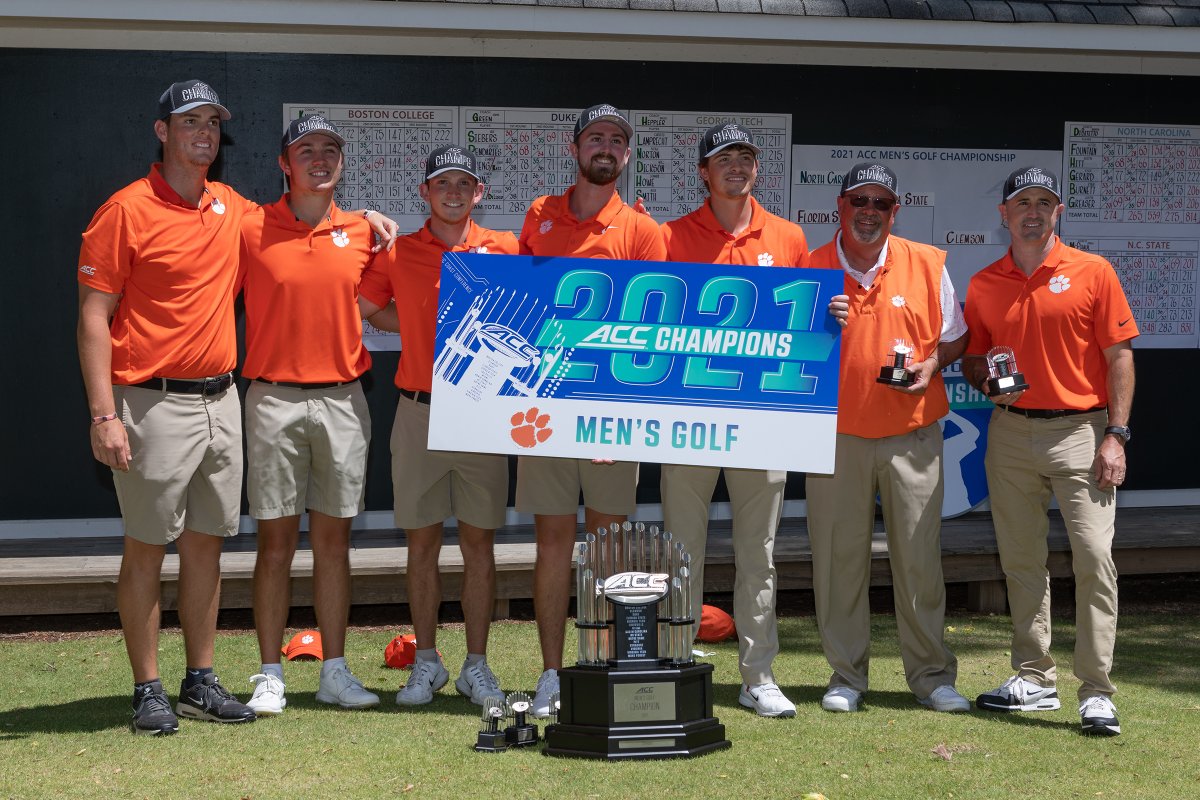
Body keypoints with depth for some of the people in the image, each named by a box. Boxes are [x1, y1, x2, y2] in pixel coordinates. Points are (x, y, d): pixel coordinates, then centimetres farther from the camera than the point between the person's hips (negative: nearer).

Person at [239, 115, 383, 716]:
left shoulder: (362, 233, 8)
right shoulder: (251, 231, 0)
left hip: (342, 398, 3)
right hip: (274, 400, -2)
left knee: (334, 537, 7)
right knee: (276, 539, 0)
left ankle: (335, 671, 13)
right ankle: (270, 676, 7)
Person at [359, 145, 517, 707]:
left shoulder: (505, 249, 3)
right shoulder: (398, 254, 3)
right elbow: (357, 311, 11)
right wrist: (419, 325, 6)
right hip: (419, 413, 1)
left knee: (479, 541, 3)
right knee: (422, 540, 6)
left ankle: (476, 665, 11)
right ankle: (426, 663, 15)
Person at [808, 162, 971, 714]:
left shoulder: (927, 264, 4)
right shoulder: (811, 271, 2)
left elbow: (954, 337, 13)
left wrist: (932, 363, -7)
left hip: (912, 434, 0)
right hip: (836, 435, 0)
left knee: (920, 556, 2)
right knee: (838, 557, 3)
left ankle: (931, 674, 12)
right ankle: (847, 675, 14)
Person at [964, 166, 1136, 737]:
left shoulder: (1092, 273, -1)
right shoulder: (983, 286, 8)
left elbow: (1120, 356, -2)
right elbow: (972, 360, 17)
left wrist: (1116, 435, -9)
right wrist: (988, 384, -7)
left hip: (1080, 431, -4)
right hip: (1010, 434, 4)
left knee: (1094, 555, -12)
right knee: (1020, 558, 9)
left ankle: (1097, 692, -8)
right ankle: (1034, 679, 21)